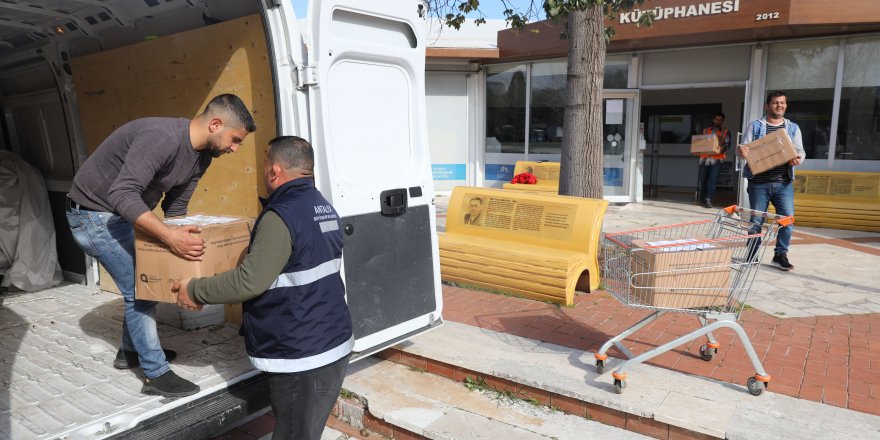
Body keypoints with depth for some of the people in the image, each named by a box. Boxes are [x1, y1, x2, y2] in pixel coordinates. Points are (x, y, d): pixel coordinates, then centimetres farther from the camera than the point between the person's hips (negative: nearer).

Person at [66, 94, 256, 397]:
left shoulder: (202, 156, -3)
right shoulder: (162, 137, -32)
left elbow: (175, 207, 4)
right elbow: (122, 194, -39)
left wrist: (181, 239, -3)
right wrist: (169, 237, -48)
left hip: (123, 215, 9)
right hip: (94, 214, -9)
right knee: (139, 289, -8)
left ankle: (131, 350, 36)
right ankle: (156, 375, 4)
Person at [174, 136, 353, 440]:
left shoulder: (282, 216, -19)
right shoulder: (324, 208, 10)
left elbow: (250, 281, -22)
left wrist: (195, 290, -8)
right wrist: (256, 240, 35)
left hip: (302, 355, -9)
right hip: (333, 344, 9)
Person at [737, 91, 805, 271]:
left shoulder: (793, 128, 13)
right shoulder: (755, 126, 7)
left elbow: (800, 151, 9)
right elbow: (743, 148, 3)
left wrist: (798, 159, -16)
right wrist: (741, 151, -22)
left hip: (784, 183, 2)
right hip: (759, 182, -2)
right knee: (756, 221, 5)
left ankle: (780, 255, 10)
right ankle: (752, 255, 18)